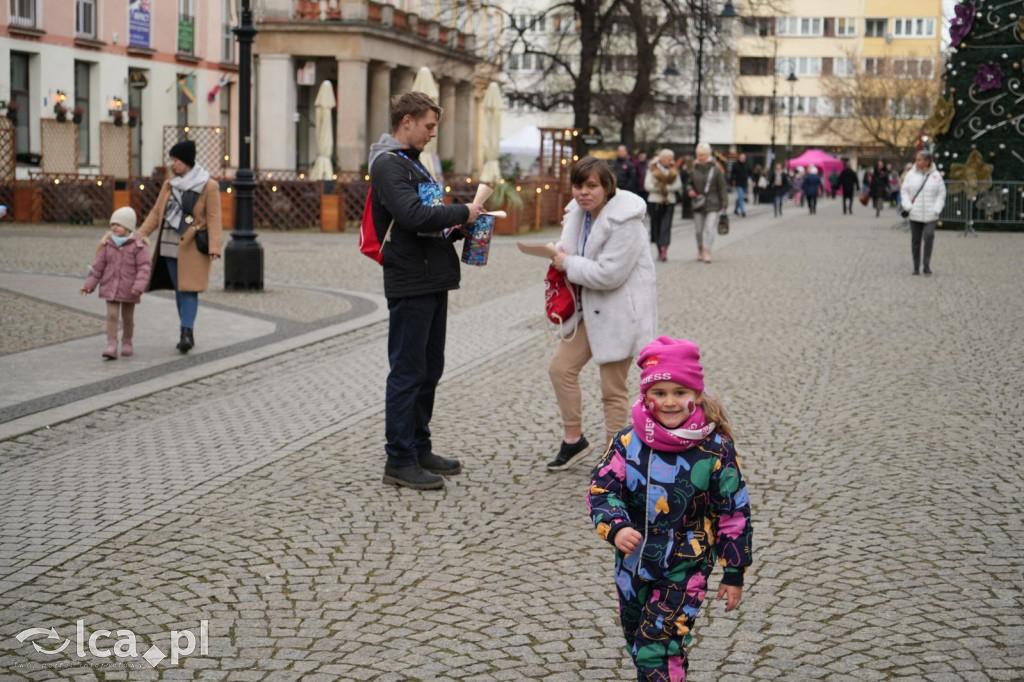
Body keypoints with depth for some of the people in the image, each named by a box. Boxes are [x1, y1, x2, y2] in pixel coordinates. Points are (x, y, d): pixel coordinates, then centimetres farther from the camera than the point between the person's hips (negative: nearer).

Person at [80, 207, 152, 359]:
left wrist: (139, 286, -23)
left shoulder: (138, 246, -9)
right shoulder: (108, 244, 0)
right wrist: (89, 284, 4)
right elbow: (98, 265, 5)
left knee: (127, 317, 11)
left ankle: (127, 343, 29)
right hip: (110, 287, 2)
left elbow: (144, 267, -12)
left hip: (129, 288, -2)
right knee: (112, 315, -6)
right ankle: (111, 346, -7)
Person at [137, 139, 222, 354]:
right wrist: (142, 233, -1)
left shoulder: (209, 186, -6)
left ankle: (186, 332, -14)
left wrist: (214, 247, -20)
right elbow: (156, 212, 12)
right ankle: (187, 332, 16)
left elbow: (213, 219, -10)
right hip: (169, 246, 6)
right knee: (179, 290, 9)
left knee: (188, 289, -10)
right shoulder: (169, 184, 12)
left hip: (192, 247, -6)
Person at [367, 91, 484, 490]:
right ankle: (399, 461, 1)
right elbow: (412, 216, -26)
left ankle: (420, 449, 24)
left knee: (429, 370, 15)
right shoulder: (388, 164, -12)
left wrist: (458, 229, 3)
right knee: (407, 372, -5)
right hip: (410, 284, -10)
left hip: (433, 282, 10)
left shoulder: (412, 163, 19)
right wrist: (462, 213, -14)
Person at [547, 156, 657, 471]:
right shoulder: (579, 212, 4)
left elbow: (609, 274, -28)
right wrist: (560, 255, -3)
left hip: (620, 310, -8)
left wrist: (568, 264, -18)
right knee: (561, 367, 8)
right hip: (589, 306, 9)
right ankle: (574, 440, 22)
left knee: (613, 389, 0)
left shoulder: (624, 221, -22)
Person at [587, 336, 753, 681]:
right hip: (632, 564, 4)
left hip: (686, 569, -4)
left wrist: (734, 574, -2)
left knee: (656, 651, -11)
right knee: (637, 644, 21)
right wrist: (615, 526, -29)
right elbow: (601, 488, -8)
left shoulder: (716, 450, -14)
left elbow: (734, 513, -6)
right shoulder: (629, 442, -8)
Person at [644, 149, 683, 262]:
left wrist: (665, 187, -14)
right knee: (656, 226, 4)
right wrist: (660, 188, -15)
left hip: (669, 202, 1)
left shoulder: (674, 170, 8)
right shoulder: (653, 169, 1)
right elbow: (647, 185, -7)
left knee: (666, 226, -10)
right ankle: (660, 250, 13)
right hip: (655, 201, -1)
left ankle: (664, 249, -18)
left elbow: (678, 186, -2)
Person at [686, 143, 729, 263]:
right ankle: (700, 250, 27)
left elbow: (722, 188, -1)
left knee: (710, 228, -11)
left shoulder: (716, 170, -4)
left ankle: (707, 252, -12)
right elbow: (689, 183, 19)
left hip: (712, 204, -3)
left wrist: (724, 204, -5)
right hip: (698, 204, 3)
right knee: (699, 229, 8)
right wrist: (690, 190, -5)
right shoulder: (693, 170, 4)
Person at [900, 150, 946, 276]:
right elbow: (904, 191, 5)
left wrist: (937, 209, -6)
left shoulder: (935, 175, 1)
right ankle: (916, 266, 17)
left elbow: (941, 194, 5)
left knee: (929, 235, -18)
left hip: (930, 214, -2)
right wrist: (908, 206, -8)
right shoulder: (911, 174, 2)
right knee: (915, 240, 7)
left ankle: (926, 264, -8)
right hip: (915, 214, 2)